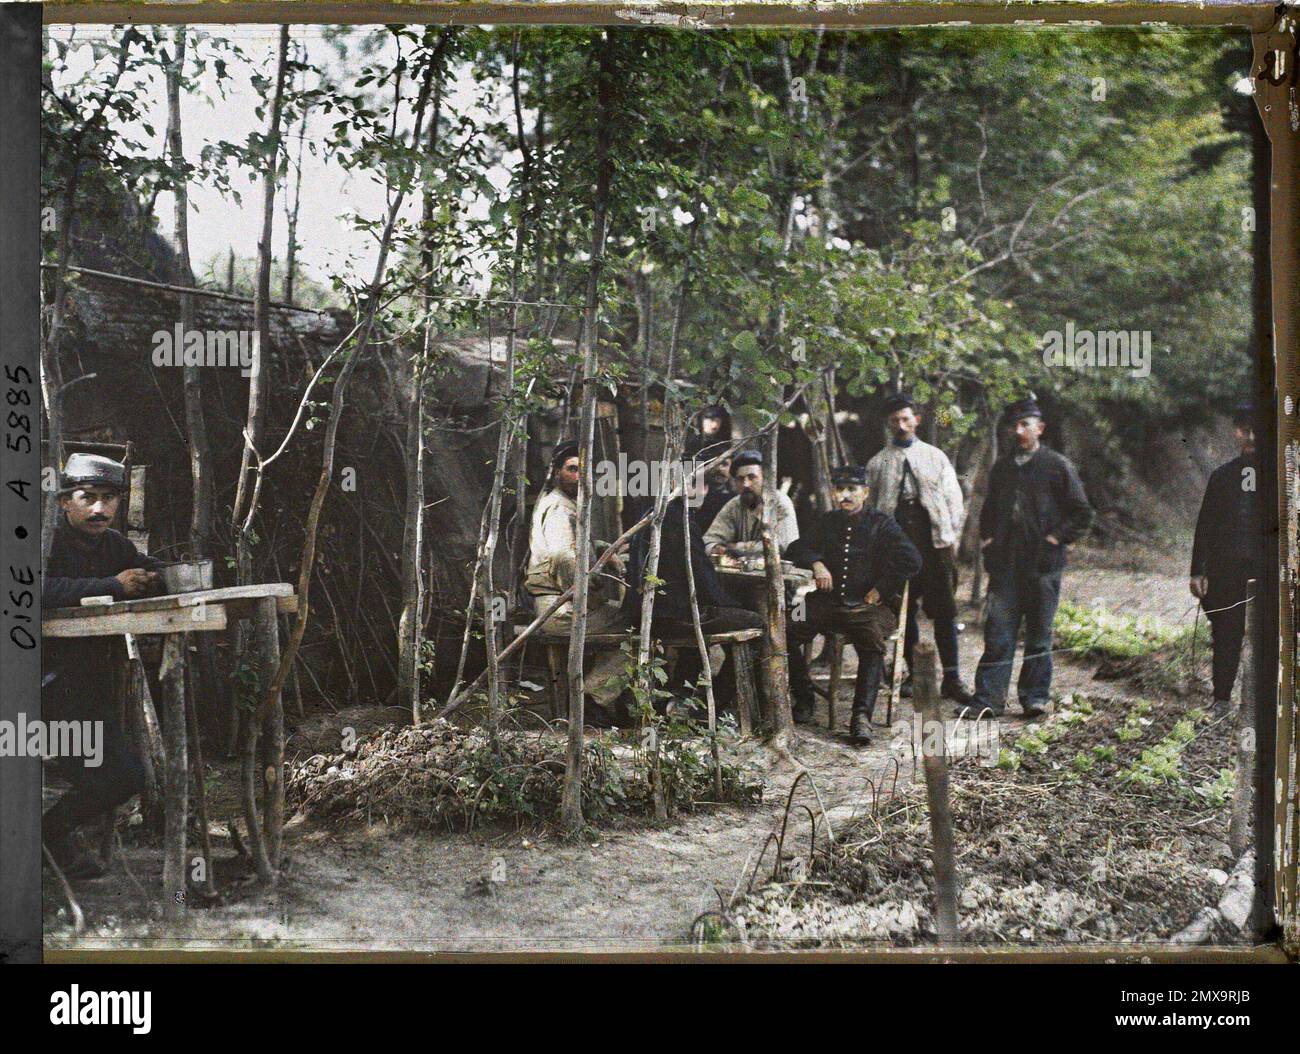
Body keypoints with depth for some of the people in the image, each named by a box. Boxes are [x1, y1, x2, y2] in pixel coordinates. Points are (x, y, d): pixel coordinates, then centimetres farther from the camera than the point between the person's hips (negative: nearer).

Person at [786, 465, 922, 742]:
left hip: (869, 606, -4)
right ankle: (803, 698, -5)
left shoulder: (882, 524, 6)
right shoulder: (827, 522, 21)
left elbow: (911, 560, -5)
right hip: (828, 602, 4)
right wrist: (816, 563, 0)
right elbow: (797, 548, 22)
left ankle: (862, 716, -37)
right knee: (786, 630, -21)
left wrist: (880, 590, -10)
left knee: (873, 641, -36)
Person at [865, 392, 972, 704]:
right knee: (904, 610, 4)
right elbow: (869, 507, 10)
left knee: (944, 610, -4)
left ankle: (951, 678, -2)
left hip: (934, 541, 0)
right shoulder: (877, 464, 11)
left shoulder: (935, 457, 12)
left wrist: (950, 539, 1)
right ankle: (913, 674, 13)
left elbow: (954, 501, 10)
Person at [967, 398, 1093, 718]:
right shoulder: (1001, 467, 15)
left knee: (1038, 635, 5)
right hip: (1005, 563, 3)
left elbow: (1083, 513, 2)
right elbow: (989, 508, 28)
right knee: (998, 634, 0)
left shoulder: (1058, 466, 1)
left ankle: (1034, 697, 13)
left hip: (1043, 563, -3)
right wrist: (986, 537, 13)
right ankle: (989, 697, 1)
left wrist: (1057, 537, -7)